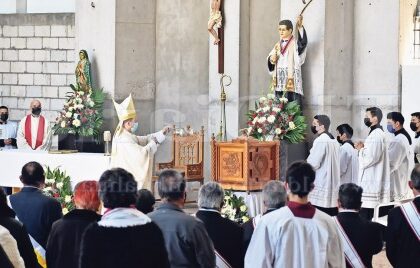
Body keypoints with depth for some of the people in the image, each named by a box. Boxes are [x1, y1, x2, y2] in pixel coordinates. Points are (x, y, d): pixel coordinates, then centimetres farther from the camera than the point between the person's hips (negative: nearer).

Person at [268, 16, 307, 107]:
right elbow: (270, 58, 21)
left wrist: (300, 27, -36)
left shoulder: (295, 43, -1)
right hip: (279, 78, 6)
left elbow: (303, 42, -23)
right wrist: (272, 59, -5)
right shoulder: (278, 44, 18)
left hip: (291, 78, -6)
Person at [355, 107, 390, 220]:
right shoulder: (378, 133, 16)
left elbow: (369, 159, -22)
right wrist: (364, 148, 10)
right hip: (373, 182, 10)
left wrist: (361, 149, -5)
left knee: (364, 217, -9)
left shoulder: (375, 135, -16)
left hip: (371, 184, -10)